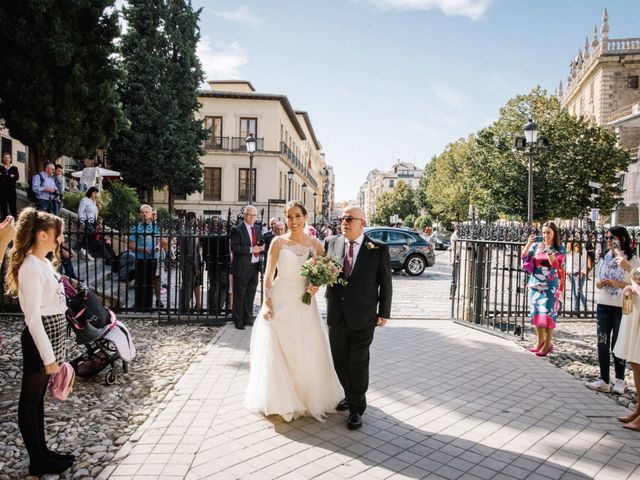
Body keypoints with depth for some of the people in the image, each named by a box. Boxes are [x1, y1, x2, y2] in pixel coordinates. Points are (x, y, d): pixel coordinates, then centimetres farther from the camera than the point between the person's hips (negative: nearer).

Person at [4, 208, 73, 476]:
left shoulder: (43, 263, 9)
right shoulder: (31, 267, -19)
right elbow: (33, 317, -21)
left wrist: (54, 349, 20)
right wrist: (49, 357, -20)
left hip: (52, 333, 9)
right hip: (40, 338, -9)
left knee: (38, 397, 18)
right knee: (30, 399, 6)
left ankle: (42, 452, 31)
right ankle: (37, 462, 19)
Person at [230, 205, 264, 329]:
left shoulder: (257, 229, 12)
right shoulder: (237, 230, -10)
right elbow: (234, 248, -19)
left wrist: (261, 248, 0)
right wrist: (251, 249, -23)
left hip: (254, 267, 7)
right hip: (242, 268, -6)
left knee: (250, 296, 15)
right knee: (239, 296, 3)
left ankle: (248, 319, 26)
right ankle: (238, 321, 14)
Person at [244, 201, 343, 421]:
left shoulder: (314, 243, 2)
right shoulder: (278, 242, -3)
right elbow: (268, 276, -4)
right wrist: (267, 303, -11)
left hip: (305, 303, 2)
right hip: (280, 302, -2)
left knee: (308, 352, 9)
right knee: (278, 352, 4)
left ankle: (309, 396, 30)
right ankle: (280, 400, 21)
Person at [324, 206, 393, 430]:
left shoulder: (378, 249, -6)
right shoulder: (331, 242, 2)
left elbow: (385, 283, -1)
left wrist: (384, 312, -1)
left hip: (362, 318, -3)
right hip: (336, 316, 4)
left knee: (358, 363, 6)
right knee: (340, 361, 15)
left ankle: (357, 408, 24)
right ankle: (350, 395, 39)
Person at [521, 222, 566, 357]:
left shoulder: (559, 248, -3)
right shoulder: (537, 244, 4)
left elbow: (556, 265, -15)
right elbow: (524, 258, 0)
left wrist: (548, 249, -23)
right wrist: (528, 244, -14)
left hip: (550, 285, -4)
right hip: (535, 284, 4)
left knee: (548, 313, -6)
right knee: (536, 312, 10)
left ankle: (548, 344, 4)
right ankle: (540, 341, 23)